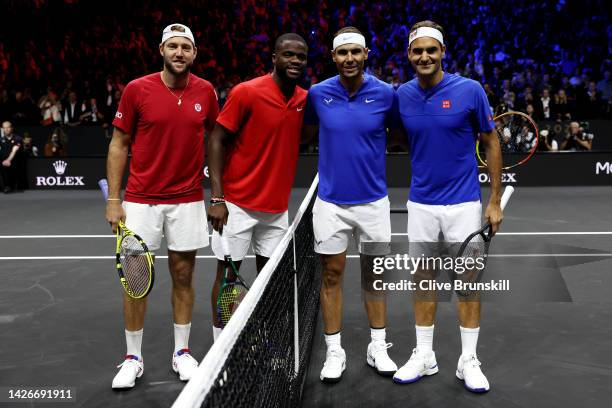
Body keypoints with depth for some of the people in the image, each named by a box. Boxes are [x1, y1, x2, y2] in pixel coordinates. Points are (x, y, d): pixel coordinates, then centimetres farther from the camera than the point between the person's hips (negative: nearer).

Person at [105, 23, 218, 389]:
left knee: (183, 277, 9)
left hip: (188, 201, 2)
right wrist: (113, 200, -5)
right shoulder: (137, 89, -5)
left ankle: (182, 352, 24)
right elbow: (119, 145, 0)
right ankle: (133, 358, 19)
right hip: (141, 201, -1)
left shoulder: (206, 92, 1)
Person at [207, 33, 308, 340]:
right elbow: (217, 140, -11)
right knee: (227, 272, 3)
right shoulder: (246, 92, -12)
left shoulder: (305, 99, 3)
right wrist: (217, 197, -17)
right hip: (238, 204, -5)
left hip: (277, 207, 5)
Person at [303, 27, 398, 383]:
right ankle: (335, 352, 19)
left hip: (373, 200, 0)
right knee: (332, 275, 6)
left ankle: (378, 348, 27)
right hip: (330, 202, 0)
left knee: (374, 274, 12)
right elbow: (308, 135, 12)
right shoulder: (318, 93, -3)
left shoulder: (385, 93, -6)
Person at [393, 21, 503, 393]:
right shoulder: (402, 95, 0)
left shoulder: (470, 90, -9)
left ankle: (468, 361, 19)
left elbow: (491, 143, -2)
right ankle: (424, 356, 24)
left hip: (463, 204, -3)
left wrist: (495, 201, -4)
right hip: (420, 205, 3)